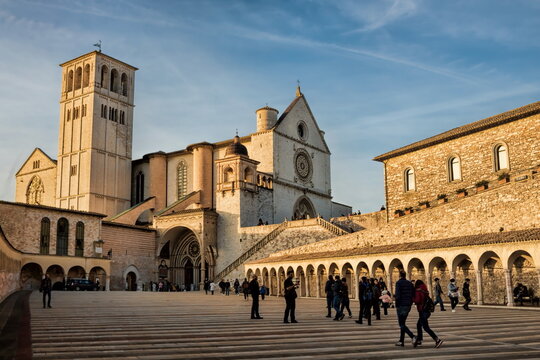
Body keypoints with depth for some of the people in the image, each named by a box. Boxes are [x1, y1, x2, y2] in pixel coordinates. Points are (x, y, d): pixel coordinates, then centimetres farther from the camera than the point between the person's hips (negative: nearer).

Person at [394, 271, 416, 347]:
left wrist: (396, 306, -9)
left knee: (402, 324, -3)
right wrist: (410, 304, 15)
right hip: (408, 306, 7)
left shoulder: (398, 283, -9)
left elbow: (397, 295, -17)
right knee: (403, 323, 16)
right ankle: (401, 341, 18)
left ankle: (413, 336, -21)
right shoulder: (410, 283, 10)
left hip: (401, 306, -7)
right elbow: (413, 295, 11)